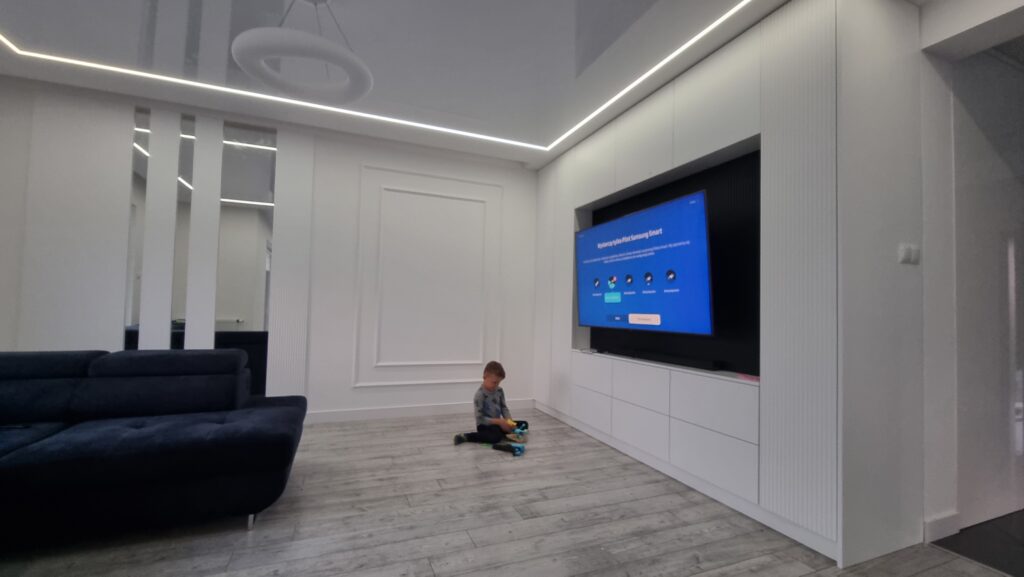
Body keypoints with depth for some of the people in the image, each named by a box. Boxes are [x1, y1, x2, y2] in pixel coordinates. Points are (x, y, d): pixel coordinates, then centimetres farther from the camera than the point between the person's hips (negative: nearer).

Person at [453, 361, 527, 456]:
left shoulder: (499, 391, 2)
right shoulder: (480, 394, -19)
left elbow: (504, 408, 6)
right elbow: (480, 418, -21)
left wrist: (509, 420, -14)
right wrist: (499, 421, -26)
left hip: (497, 423, 6)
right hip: (485, 425, -6)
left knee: (523, 424, 0)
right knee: (496, 437, -37)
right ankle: (465, 437, -21)